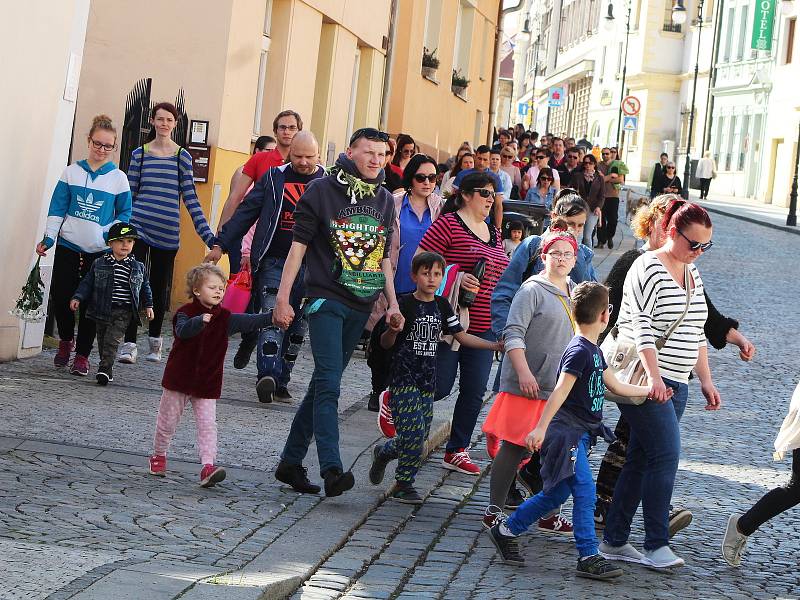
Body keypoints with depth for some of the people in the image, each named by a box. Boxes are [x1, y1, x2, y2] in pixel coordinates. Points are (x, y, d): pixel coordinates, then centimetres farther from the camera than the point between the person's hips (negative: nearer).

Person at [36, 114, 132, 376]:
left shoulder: (118, 178, 1)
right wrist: (48, 238, -5)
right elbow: (57, 208, 3)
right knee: (60, 295, -2)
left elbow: (125, 214, 5)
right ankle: (66, 340, 25)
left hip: (100, 251, -1)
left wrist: (107, 234, -10)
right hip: (68, 245, 1)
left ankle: (82, 355, 10)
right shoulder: (72, 172, 4)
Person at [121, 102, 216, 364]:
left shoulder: (182, 156, 5)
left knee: (160, 287, 9)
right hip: (138, 227, 0)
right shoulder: (139, 154, 7)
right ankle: (129, 344, -10)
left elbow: (190, 197, 4)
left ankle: (154, 338, 26)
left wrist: (207, 234, -2)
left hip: (168, 232, 0)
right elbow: (128, 194, 10)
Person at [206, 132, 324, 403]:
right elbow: (245, 212, 8)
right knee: (272, 317, -16)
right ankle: (268, 375, -26)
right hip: (274, 261, -1)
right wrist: (221, 244, 4)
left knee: (297, 325, 4)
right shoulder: (274, 178, 6)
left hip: (310, 267, 1)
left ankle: (281, 382, 11)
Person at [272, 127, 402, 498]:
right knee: (329, 383, -16)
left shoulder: (385, 200, 13)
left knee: (323, 384, 9)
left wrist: (392, 304, 13)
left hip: (362, 306, 6)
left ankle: (291, 461, 16)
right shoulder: (322, 191, -3)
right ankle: (331, 469, -22)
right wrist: (283, 299, -9)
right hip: (326, 299, -6)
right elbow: (298, 245, -4)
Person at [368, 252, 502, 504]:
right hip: (403, 379, -6)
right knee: (414, 433, -13)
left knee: (419, 436, 6)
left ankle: (383, 452, 32)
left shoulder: (441, 306, 8)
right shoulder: (405, 304, -9)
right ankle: (404, 484, 3)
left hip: (427, 380, 6)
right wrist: (393, 331, -28)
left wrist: (495, 345, 8)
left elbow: (461, 335, 14)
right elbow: (385, 343, -6)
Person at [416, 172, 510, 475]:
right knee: (440, 387, -3)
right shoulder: (448, 224, -8)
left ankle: (456, 451, 16)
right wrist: (456, 278, -23)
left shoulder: (494, 233, 15)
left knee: (474, 391, 6)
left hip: (483, 327, 7)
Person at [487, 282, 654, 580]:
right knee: (584, 492, -11)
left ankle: (505, 531, 21)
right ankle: (589, 558, -10)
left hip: (580, 433, 10)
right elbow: (561, 391, -24)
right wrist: (541, 428, -29)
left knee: (557, 493, 11)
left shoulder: (593, 351, 15)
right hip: (567, 431, -10)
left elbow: (615, 386, 24)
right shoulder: (579, 351, -16)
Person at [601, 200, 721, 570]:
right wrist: (653, 376, -26)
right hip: (644, 378, -8)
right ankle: (656, 545, -9)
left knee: (640, 459, 7)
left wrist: (705, 380, 18)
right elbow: (641, 327, -18)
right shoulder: (647, 269, -10)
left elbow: (696, 333, 22)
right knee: (666, 455, -13)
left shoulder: (692, 274, 16)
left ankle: (614, 541, 11)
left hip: (675, 384, 8)